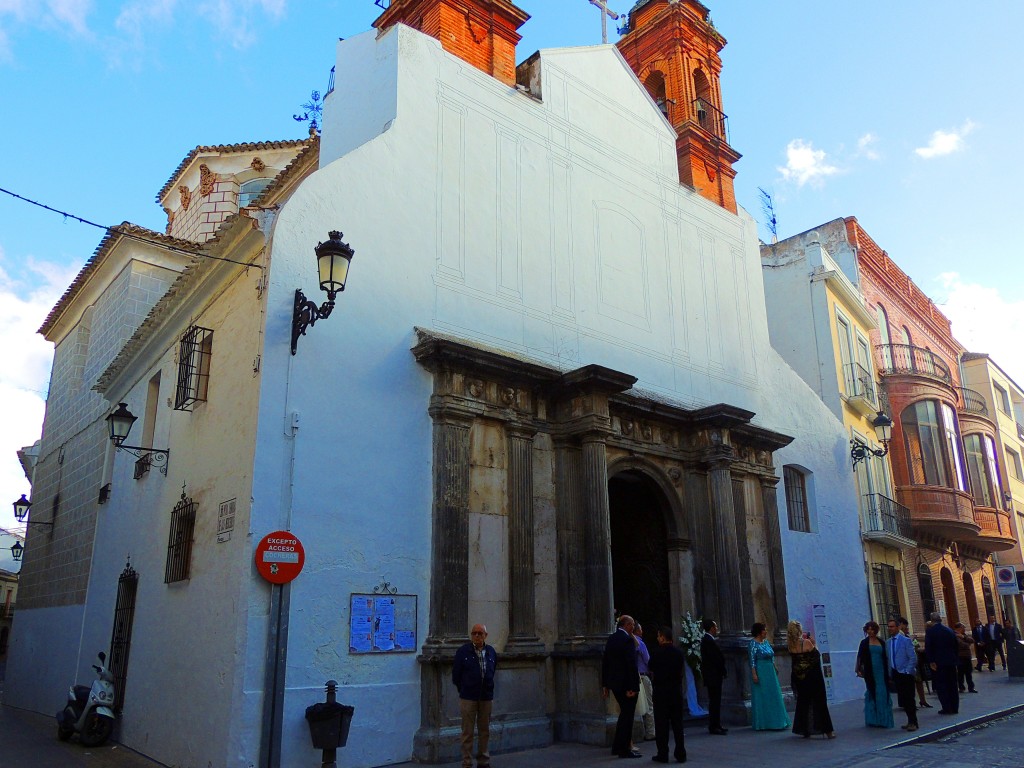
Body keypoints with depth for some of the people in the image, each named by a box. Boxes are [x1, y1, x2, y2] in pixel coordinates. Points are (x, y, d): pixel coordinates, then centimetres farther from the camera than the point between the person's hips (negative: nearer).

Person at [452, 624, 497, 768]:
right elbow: (456, 675, 1)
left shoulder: (491, 652, 3)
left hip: (486, 698, 3)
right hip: (468, 698, -3)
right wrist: (465, 690, 7)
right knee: (467, 732, 3)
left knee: (484, 731, 12)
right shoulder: (463, 652, -7)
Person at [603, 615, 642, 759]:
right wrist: (633, 687, -19)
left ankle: (617, 747, 24)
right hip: (626, 684, -8)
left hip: (614, 682, 8)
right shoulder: (628, 639, -16)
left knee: (624, 713, 19)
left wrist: (604, 684, 15)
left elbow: (605, 662, 11)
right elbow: (631, 664, -21)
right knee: (627, 715, 3)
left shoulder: (611, 638, 8)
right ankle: (624, 750, 9)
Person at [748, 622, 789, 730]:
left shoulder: (766, 641, 10)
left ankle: (773, 721, 23)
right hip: (760, 673, -8)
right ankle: (762, 723, 7)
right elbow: (752, 660, -16)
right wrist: (754, 674, -21)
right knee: (761, 698, -1)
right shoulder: (753, 643, -13)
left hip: (770, 672, 8)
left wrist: (775, 669, 16)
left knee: (773, 696, 12)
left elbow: (772, 656, 18)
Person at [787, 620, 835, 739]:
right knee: (819, 702, 5)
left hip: (799, 678, 5)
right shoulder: (807, 643, -20)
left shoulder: (790, 645, -5)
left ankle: (805, 731, 20)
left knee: (802, 703, 16)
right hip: (813, 678, -5)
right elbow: (817, 655, -9)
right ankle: (827, 730, 7)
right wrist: (814, 644, 3)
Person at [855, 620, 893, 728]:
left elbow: (885, 658, 14)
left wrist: (888, 672, 11)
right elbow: (860, 657, -3)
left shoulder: (881, 642, 9)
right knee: (872, 694, 2)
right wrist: (858, 669, -11)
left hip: (881, 671, 3)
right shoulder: (864, 643, 0)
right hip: (870, 672, -3)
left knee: (883, 694, 3)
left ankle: (884, 720, 14)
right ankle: (873, 719, 9)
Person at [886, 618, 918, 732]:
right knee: (902, 700, 9)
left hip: (906, 674, -6)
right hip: (896, 674, 6)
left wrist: (907, 672, -14)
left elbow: (913, 658, -10)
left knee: (909, 699, -3)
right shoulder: (888, 642, 10)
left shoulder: (906, 640, -7)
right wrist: (890, 674, 8)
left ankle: (913, 722, 5)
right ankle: (910, 721, 18)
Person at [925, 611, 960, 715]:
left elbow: (928, 648, -15)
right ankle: (954, 707, 16)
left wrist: (931, 661, -9)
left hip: (938, 662, -5)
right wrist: (953, 657, 16)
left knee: (941, 686, 2)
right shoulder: (949, 630, 5)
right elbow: (956, 645, 9)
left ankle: (947, 708, 0)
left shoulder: (930, 631, -10)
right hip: (951, 661, 5)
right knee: (952, 685, 13)